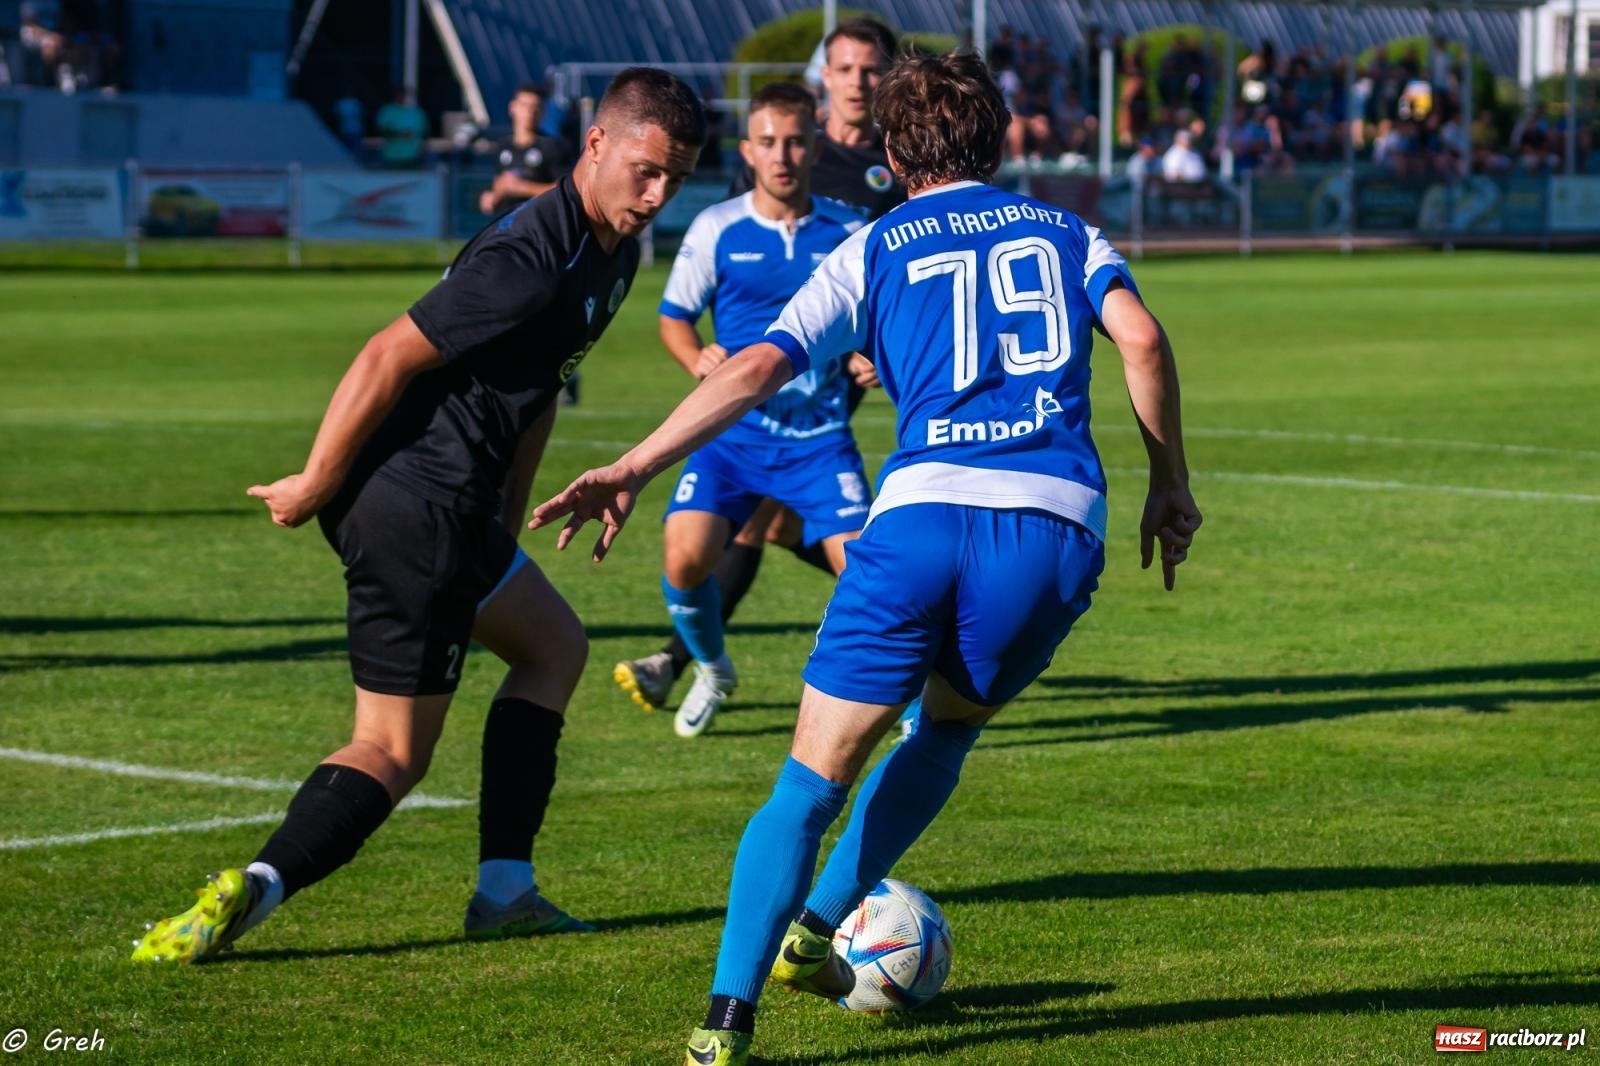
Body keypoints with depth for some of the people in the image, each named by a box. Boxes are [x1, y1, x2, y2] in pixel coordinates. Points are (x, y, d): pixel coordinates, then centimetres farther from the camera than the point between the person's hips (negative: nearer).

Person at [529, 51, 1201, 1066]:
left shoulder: (872, 251, 17)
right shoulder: (1067, 233, 22)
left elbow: (757, 369, 4)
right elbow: (1142, 340, 4)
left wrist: (633, 468, 3)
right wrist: (1171, 485, 12)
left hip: (924, 514, -2)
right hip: (1059, 525, 2)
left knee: (814, 775, 4)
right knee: (949, 728, 29)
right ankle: (815, 929, 29)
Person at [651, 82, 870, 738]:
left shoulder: (848, 233, -1)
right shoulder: (716, 229, -1)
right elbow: (674, 317, 8)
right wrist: (698, 359, -13)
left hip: (820, 433, 0)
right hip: (733, 432, 1)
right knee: (685, 558, -15)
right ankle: (712, 672, 17)